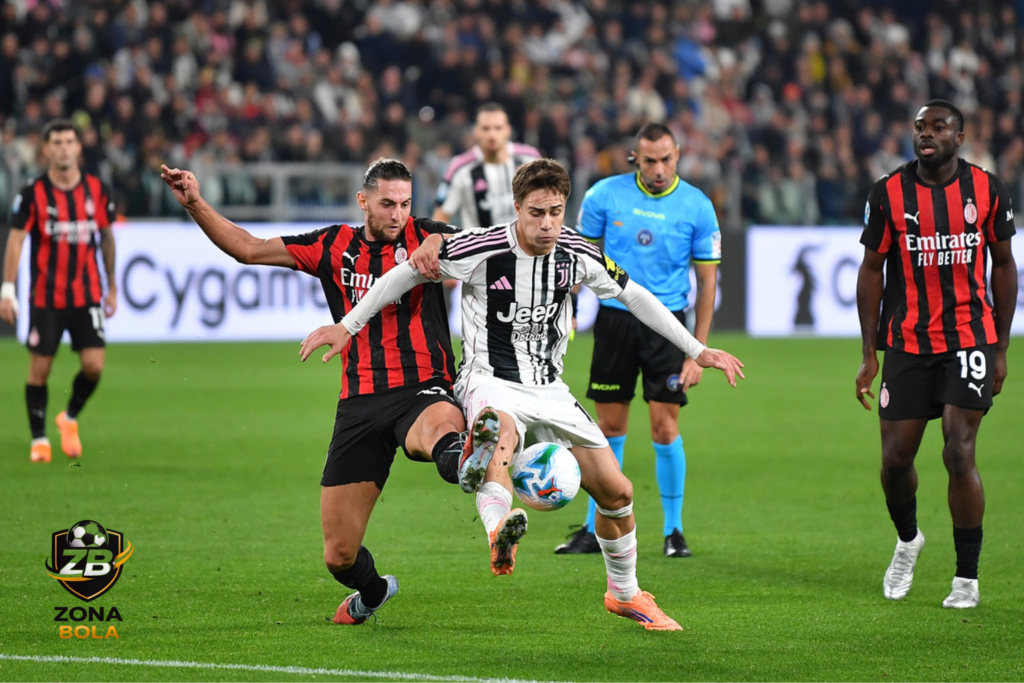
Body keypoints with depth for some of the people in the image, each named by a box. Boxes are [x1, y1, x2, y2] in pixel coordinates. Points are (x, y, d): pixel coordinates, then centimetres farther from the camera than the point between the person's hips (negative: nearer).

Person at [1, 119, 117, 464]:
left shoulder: (97, 190, 1)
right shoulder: (33, 194, -7)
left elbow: (107, 237, 13)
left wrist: (111, 286, 16)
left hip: (87, 295, 2)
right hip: (45, 296, -2)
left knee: (94, 365, -8)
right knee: (39, 369, 0)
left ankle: (70, 418, 19)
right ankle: (39, 439, 16)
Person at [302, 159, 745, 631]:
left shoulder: (577, 254, -2)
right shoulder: (483, 250, -15)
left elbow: (633, 296, 12)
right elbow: (407, 274, -5)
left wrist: (697, 350, 13)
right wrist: (347, 326, -7)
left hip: (549, 390, 5)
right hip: (490, 383, -5)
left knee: (616, 491, 1)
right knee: (500, 433, -42)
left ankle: (624, 594, 26)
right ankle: (499, 533, -70)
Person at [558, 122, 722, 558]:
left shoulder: (697, 207, -4)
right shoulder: (605, 195, -2)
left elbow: (707, 280, 1)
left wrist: (697, 351, -3)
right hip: (614, 319, 1)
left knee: (665, 428, -5)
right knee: (609, 427, 5)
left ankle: (673, 531, 9)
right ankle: (596, 530, 14)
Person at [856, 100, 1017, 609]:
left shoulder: (987, 190, 0)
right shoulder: (888, 193, -2)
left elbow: (1003, 267, 8)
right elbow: (871, 272, 4)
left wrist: (1000, 349, 6)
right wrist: (869, 354, 0)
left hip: (969, 338, -1)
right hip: (906, 343, 1)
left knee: (959, 454, -10)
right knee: (896, 460, 1)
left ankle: (967, 577, 0)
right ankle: (906, 539, 33)